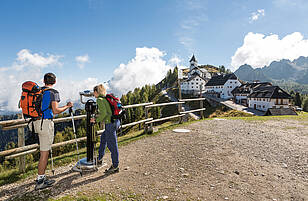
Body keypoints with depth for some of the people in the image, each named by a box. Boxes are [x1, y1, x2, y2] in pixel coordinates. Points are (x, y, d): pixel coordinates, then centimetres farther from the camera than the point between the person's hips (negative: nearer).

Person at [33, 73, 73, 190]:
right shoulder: (53, 93, -7)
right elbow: (55, 111, -15)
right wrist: (67, 106, 0)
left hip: (36, 122, 8)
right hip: (46, 122, -7)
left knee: (43, 152, 16)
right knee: (44, 153, -1)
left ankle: (42, 177, 24)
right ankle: (40, 182, 6)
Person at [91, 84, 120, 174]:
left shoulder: (99, 100, -11)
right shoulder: (106, 98, 15)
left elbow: (104, 113, -19)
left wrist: (96, 120, -5)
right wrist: (97, 116, 23)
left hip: (110, 123, -10)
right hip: (115, 121, 10)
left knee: (112, 145, 1)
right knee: (103, 138, 27)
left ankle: (115, 166, 13)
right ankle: (100, 158, 42)